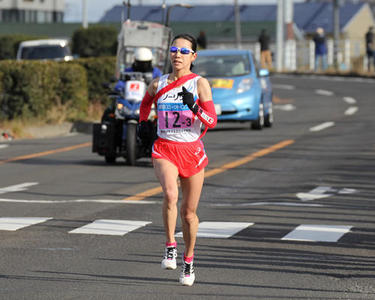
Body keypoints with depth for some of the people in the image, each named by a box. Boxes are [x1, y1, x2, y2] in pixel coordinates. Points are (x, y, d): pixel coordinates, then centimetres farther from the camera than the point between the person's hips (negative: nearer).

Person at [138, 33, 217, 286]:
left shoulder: (200, 84, -4)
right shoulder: (158, 84, 4)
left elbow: (212, 121, -12)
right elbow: (146, 102, 28)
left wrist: (194, 107, -26)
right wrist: (143, 122, 16)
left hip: (192, 151, 0)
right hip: (164, 150, 0)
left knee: (189, 212, 9)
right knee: (170, 194, -30)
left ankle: (188, 260, 30)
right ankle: (170, 247, -17)